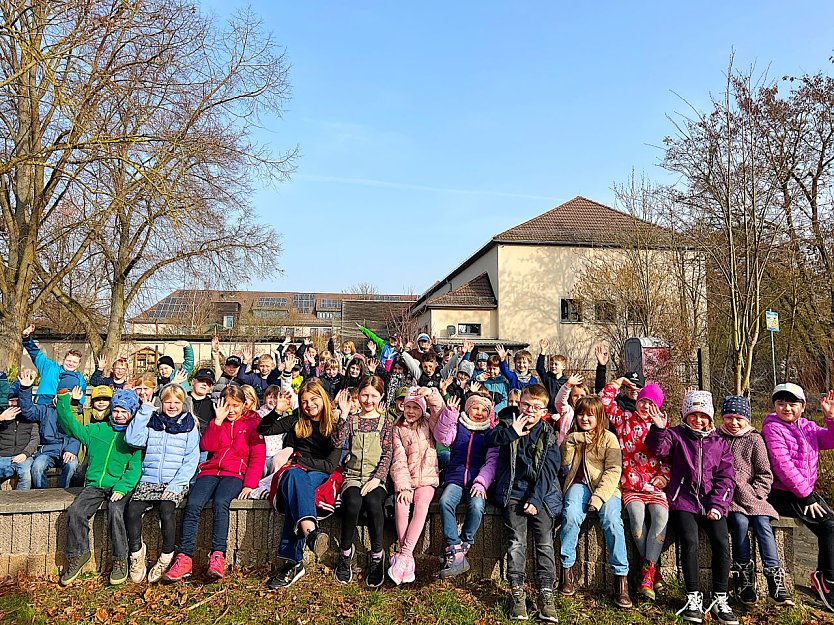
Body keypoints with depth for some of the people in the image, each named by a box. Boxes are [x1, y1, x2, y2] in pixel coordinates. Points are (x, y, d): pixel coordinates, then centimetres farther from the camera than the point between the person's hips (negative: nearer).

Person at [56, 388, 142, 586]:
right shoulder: (98, 430, 15)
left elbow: (135, 466, -6)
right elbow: (73, 428, 11)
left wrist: (121, 488, -19)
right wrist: (65, 402, 2)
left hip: (120, 486, -4)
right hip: (94, 484, 4)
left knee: (115, 512, -30)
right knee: (75, 511, -20)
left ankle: (120, 561, -14)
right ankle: (77, 555, 2)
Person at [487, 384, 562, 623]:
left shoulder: (548, 434, 5)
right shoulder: (508, 424, 7)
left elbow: (550, 469, -2)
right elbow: (489, 439, -9)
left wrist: (536, 498, -11)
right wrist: (512, 432, -24)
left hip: (541, 493, 0)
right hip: (514, 491, 0)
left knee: (545, 544, -7)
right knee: (516, 542, -9)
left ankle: (546, 594, 1)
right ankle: (517, 592, 0)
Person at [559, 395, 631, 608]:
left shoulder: (608, 438, 4)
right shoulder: (572, 437, 14)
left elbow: (613, 471, -6)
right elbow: (564, 466, 3)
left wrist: (599, 496, -19)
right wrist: (571, 443, -11)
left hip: (605, 487, -2)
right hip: (579, 485, 2)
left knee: (612, 520, -29)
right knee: (571, 515, -28)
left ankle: (621, 578, -21)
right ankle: (566, 570, -16)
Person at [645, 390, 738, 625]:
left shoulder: (719, 442, 15)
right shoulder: (677, 435, 9)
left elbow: (726, 476, 9)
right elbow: (659, 449, -10)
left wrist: (717, 505, -3)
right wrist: (659, 429, -30)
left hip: (712, 503, 2)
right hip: (683, 501, -2)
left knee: (722, 543, -20)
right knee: (690, 542, -23)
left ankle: (720, 600, -5)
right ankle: (693, 597, -8)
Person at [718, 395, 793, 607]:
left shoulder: (754, 439, 7)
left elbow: (765, 474, 4)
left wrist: (753, 495, -8)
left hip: (750, 496, 1)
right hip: (725, 495, -1)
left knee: (762, 522, -26)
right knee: (740, 521, -27)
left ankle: (775, 578, -25)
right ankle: (744, 579, -17)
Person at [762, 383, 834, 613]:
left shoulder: (808, 427, 13)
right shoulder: (772, 428, -8)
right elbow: (782, 466, -16)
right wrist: (806, 496, -17)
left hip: (806, 492, 7)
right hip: (782, 495, -7)